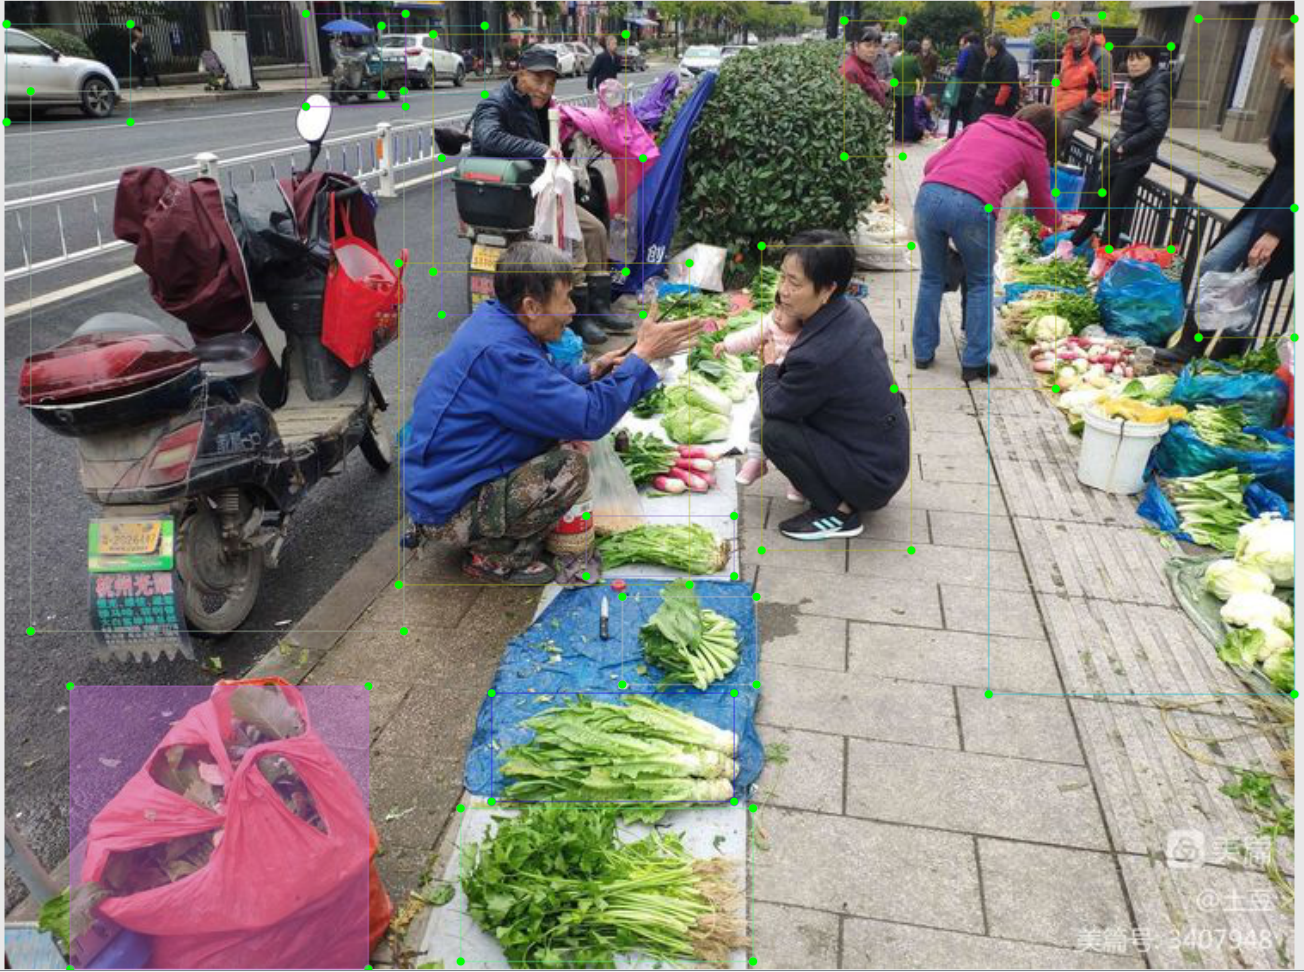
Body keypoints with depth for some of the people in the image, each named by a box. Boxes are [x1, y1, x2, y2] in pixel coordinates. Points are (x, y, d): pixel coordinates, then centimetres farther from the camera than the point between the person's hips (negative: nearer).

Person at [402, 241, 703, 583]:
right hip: (446, 512, -10)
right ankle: (497, 557, -3)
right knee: (571, 465, -21)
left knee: (563, 438, 12)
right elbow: (590, 418, -28)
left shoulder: (490, 318, 1)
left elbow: (535, 384, 19)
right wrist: (642, 356, -20)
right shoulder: (500, 351, -28)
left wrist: (589, 372, 3)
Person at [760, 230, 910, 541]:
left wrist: (769, 367, 4)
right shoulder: (853, 309, -5)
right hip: (891, 455, 8)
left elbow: (772, 407, -13)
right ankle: (843, 495, 20)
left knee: (772, 431, -14)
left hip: (871, 478, -8)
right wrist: (783, 364, 4)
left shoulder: (816, 355, -30)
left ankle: (838, 514, -1)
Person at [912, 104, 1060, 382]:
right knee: (980, 283, 19)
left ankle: (923, 353, 27)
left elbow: (931, 164, 27)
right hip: (973, 207, -3)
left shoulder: (980, 124, 31)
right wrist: (1054, 218, 53)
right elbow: (1047, 214, 30)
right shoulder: (1034, 153, 22)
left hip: (929, 194, 3)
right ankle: (974, 363, 18)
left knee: (931, 277, 23)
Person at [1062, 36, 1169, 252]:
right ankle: (1070, 246, 20)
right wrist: (1117, 144, 7)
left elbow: (1157, 127, -24)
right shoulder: (1138, 84, 13)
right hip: (1119, 156, 8)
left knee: (1114, 210, -3)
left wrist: (1125, 147, -18)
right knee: (1097, 204, 13)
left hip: (1134, 160, -8)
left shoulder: (1156, 87, -14)